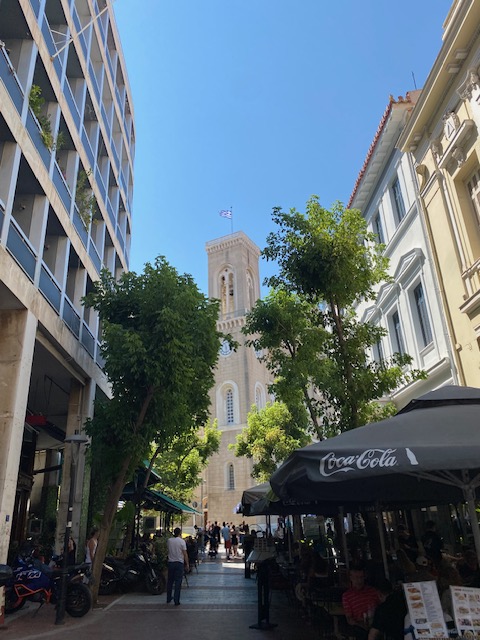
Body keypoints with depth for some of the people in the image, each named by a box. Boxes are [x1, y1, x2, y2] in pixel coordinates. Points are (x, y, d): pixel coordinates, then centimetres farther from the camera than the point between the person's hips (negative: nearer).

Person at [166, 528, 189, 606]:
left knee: (170, 581, 16)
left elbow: (167, 550, 13)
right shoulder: (182, 541, -11)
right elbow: (185, 554, -10)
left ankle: (168, 598, 25)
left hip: (170, 562, 4)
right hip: (179, 563, -4)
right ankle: (176, 601, -1)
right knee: (178, 582, 0)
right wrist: (187, 564, -3)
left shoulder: (169, 540, 0)